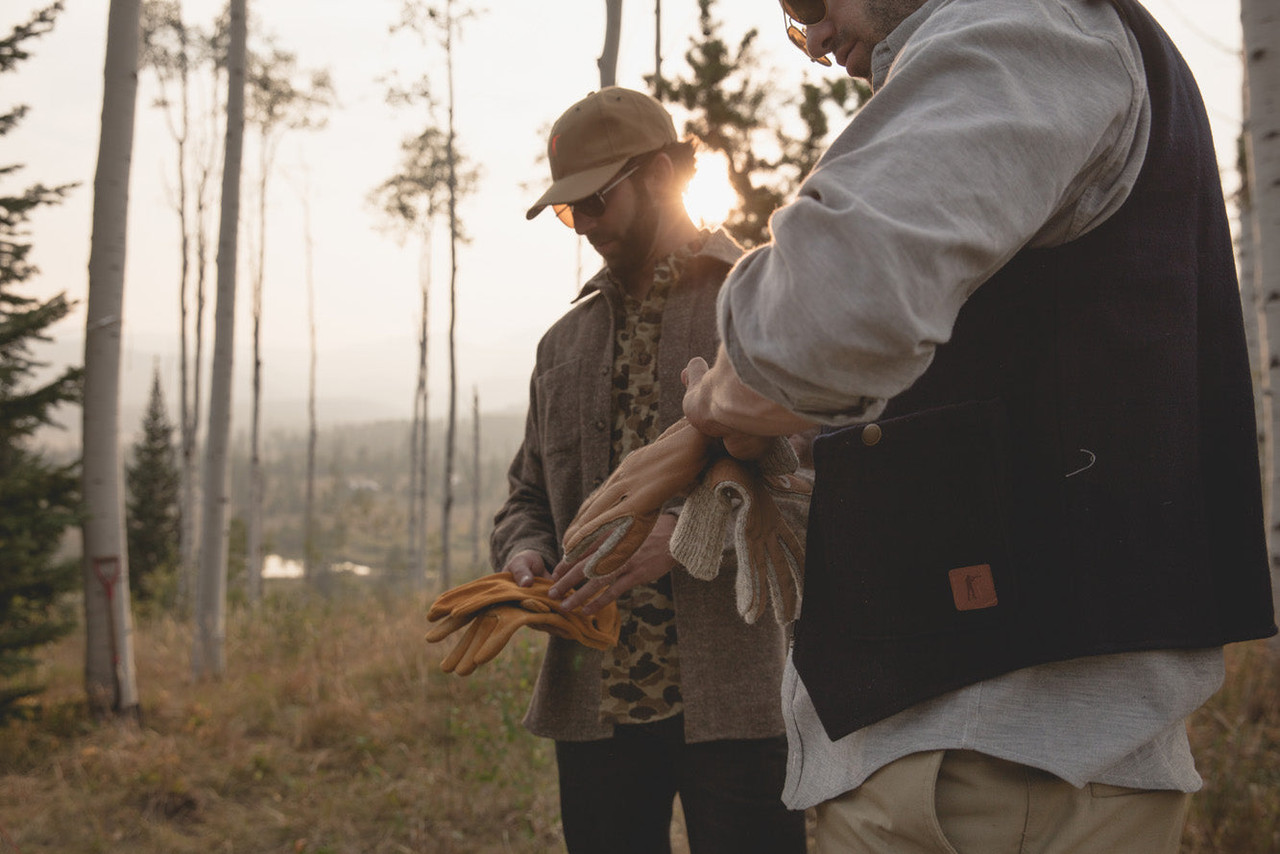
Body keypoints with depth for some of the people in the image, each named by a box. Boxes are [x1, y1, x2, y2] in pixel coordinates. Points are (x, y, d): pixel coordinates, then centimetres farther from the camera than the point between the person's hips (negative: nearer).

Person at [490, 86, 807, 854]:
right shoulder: (565, 343, 20)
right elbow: (529, 493, 25)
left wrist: (685, 533, -19)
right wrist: (525, 554, 2)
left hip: (737, 700, -5)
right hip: (594, 702, 5)